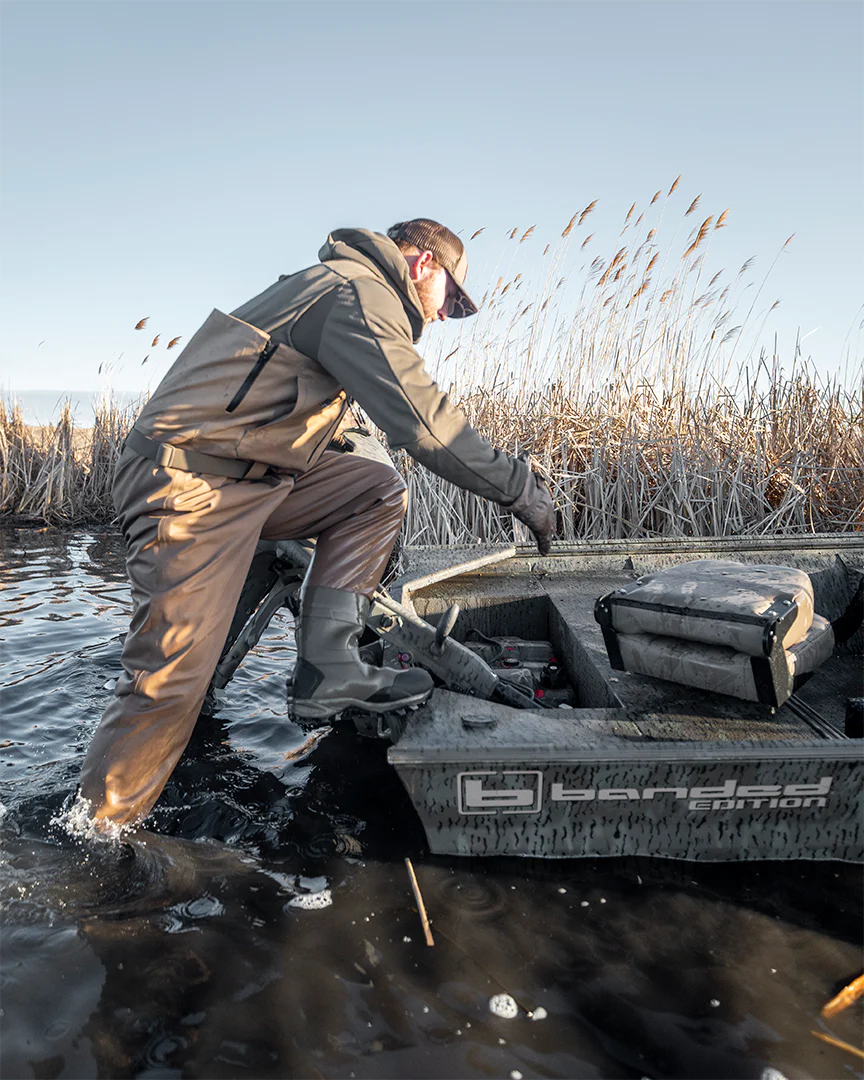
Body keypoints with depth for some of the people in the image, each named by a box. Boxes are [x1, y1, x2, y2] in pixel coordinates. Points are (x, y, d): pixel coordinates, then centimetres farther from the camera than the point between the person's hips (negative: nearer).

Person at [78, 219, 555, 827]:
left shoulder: (331, 288, 21)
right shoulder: (359, 291, -11)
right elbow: (422, 421, -21)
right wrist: (520, 488, -12)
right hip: (192, 485, -10)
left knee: (379, 492, 3)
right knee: (173, 678, -9)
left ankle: (326, 668, -1)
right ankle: (99, 834, 9)